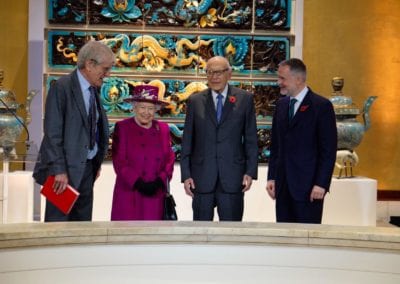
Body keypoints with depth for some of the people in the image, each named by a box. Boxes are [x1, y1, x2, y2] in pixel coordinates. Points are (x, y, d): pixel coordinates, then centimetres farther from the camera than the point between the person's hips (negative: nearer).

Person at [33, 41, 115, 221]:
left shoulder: (93, 90, 10)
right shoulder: (62, 87, -12)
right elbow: (52, 132, -16)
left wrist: (97, 163, 9)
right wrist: (59, 170, -19)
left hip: (87, 168, 7)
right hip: (66, 168, -7)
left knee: (83, 222, 11)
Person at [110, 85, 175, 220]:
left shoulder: (163, 129, 10)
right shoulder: (122, 128, 1)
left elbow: (169, 159, 8)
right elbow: (119, 161, -4)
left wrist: (159, 182, -8)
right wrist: (138, 183, -13)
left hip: (155, 195, 3)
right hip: (129, 196, -3)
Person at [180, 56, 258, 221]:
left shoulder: (244, 99, 3)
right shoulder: (195, 101, 6)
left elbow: (251, 138, 4)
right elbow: (187, 141, 6)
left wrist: (250, 172, -3)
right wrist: (186, 175, 0)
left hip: (232, 177, -1)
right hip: (202, 178, 1)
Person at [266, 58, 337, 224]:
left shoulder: (321, 106, -7)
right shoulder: (281, 105, 12)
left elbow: (329, 150, -9)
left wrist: (321, 184, -14)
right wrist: (271, 177, 9)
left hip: (308, 187, -6)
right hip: (283, 185, 6)